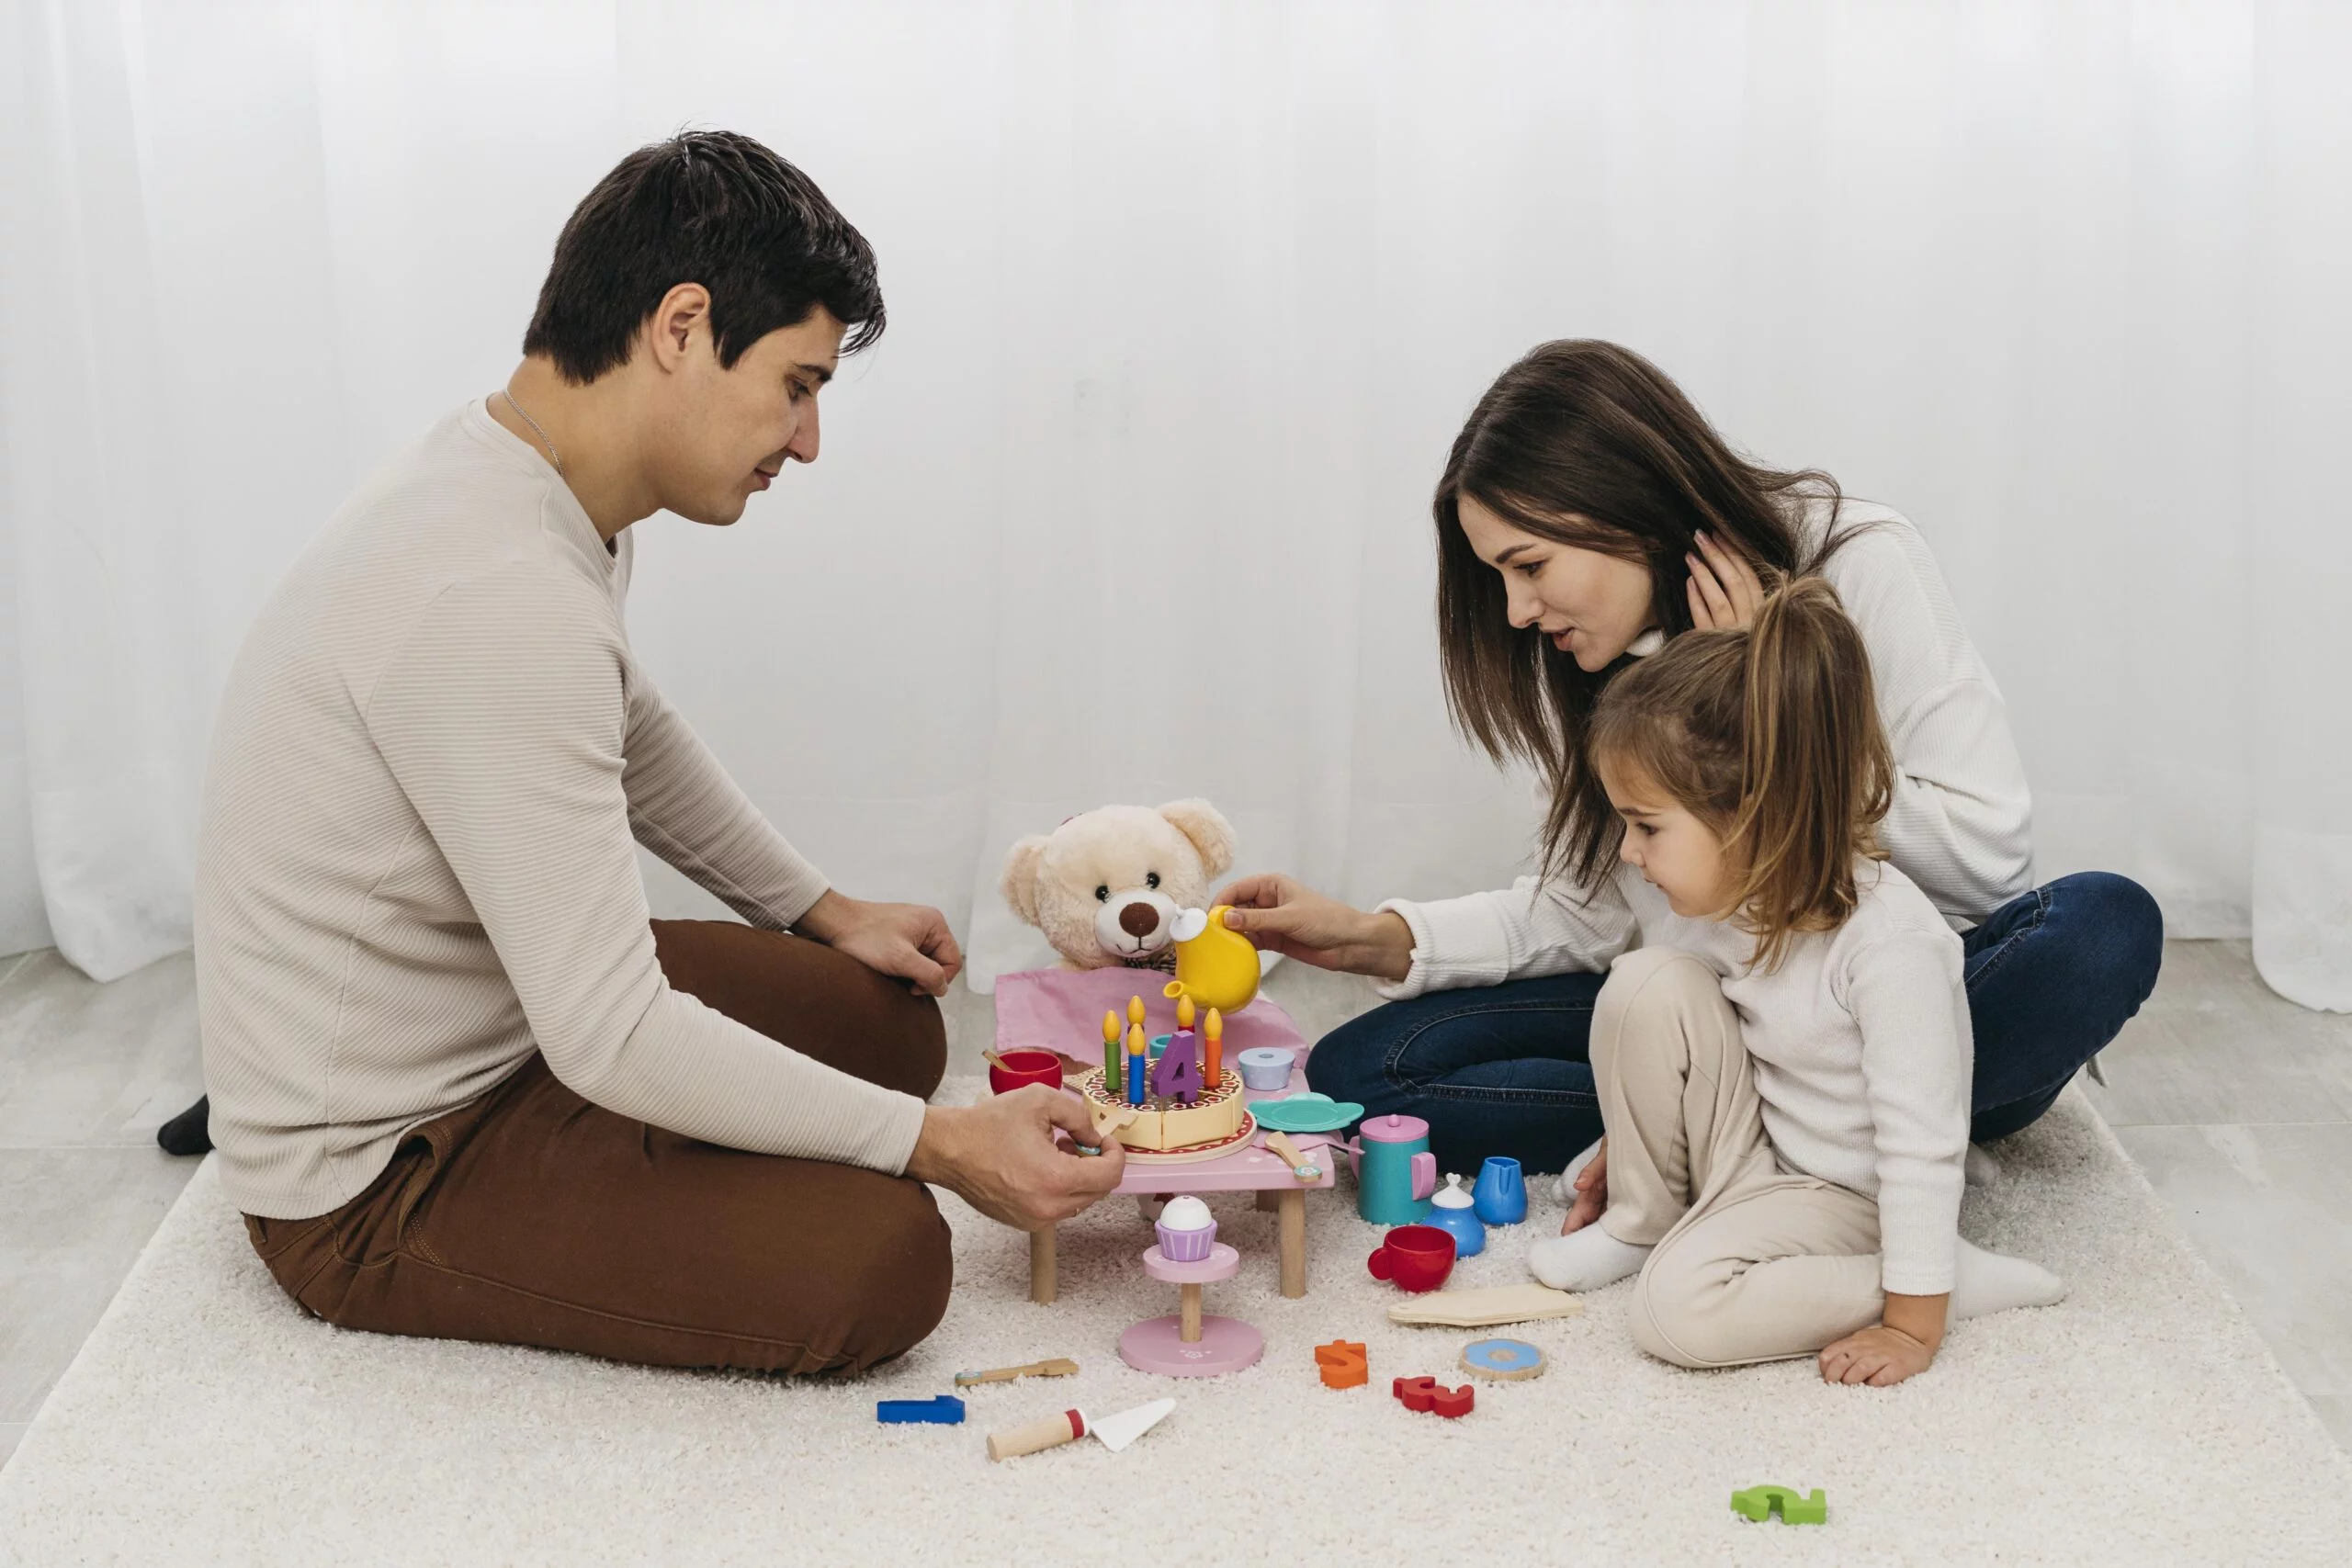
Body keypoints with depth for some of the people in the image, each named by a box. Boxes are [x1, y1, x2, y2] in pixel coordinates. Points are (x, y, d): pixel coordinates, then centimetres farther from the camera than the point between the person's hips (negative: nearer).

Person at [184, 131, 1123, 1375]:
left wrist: (825, 912, 21)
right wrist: (940, 1144, -23)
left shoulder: (524, 490, 0)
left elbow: (635, 740, 21)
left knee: (890, 1024, 12)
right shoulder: (498, 599, -32)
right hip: (373, 1185, -10)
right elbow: (614, 1041, -30)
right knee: (881, 1259, -22)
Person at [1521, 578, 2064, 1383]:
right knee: (1647, 984, -19)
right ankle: (1645, 1219, 2)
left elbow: (1922, 1145, -28)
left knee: (1677, 1308, -28)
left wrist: (1912, 1324, -25)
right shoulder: (1700, 895, -10)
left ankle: (1954, 1277, -8)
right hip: (1742, 1146, 6)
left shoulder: (1887, 940, -31)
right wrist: (1623, 1146, 13)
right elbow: (1657, 1044, 10)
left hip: (1837, 1190, -6)